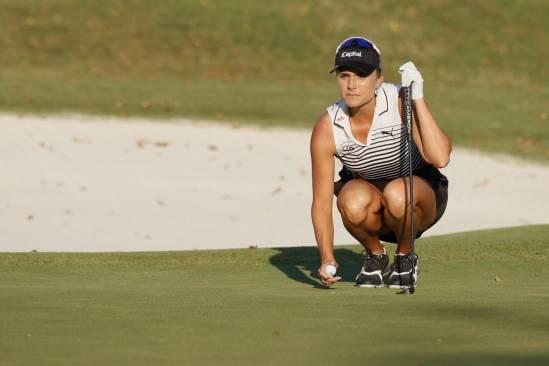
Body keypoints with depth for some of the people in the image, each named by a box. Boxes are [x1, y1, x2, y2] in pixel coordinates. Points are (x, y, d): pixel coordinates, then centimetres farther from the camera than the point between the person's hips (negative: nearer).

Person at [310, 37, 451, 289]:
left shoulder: (400, 102, -24)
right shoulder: (326, 130, -19)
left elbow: (440, 158, -38)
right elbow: (321, 202, -16)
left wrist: (417, 98, -39)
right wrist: (327, 259, -30)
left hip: (420, 188, -1)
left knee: (397, 194, -37)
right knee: (353, 202, -35)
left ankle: (405, 258, -5)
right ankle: (375, 256, -1)